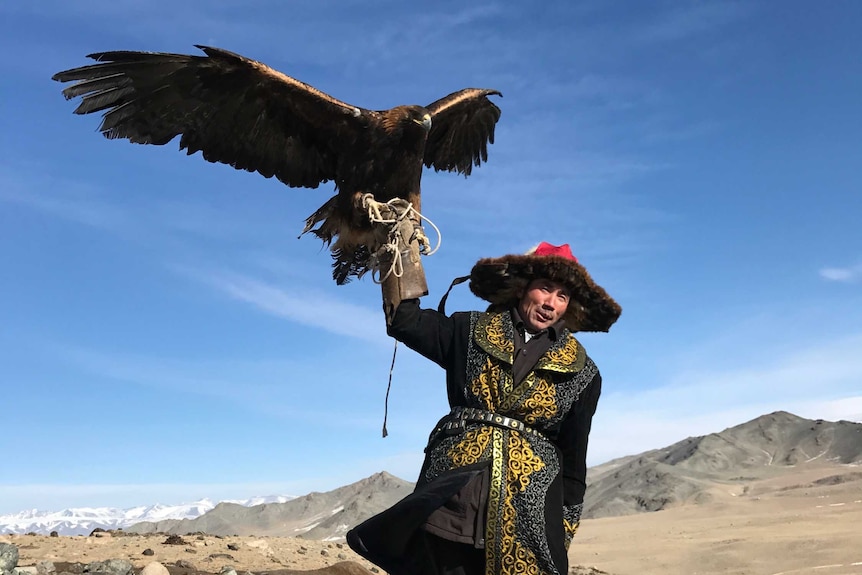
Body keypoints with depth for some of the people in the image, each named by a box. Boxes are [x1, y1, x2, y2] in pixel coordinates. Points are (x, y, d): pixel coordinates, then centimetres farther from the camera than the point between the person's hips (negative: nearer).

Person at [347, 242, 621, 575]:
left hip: (530, 503, 0)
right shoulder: (470, 332, 8)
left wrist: (566, 523, 8)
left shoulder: (581, 373, 7)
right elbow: (403, 321, 1)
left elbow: (574, 457, 10)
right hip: (453, 492, 0)